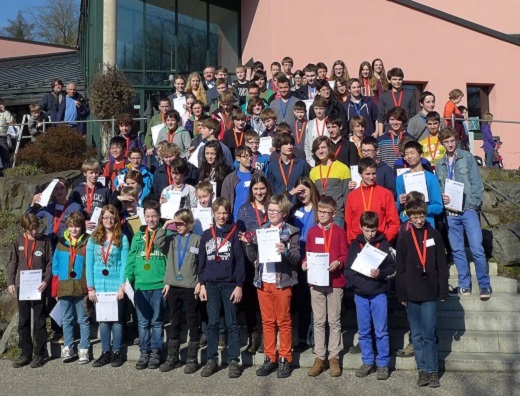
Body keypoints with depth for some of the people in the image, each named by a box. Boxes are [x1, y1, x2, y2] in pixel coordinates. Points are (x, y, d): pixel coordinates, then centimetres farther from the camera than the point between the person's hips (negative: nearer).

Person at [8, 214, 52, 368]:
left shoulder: (45, 241, -3)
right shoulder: (19, 241, 4)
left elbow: (50, 263, -3)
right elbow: (13, 262, 8)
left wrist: (46, 280, -14)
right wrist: (10, 282, 3)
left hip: (38, 287, -3)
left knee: (39, 321, 4)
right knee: (23, 322, 9)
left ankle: (39, 354, 11)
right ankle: (25, 353, 19)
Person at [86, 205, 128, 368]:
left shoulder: (122, 238, -1)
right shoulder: (94, 238, 5)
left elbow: (124, 264, -4)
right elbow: (89, 264, 3)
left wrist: (122, 286, -11)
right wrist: (90, 288, -1)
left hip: (116, 286, -2)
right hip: (99, 286, 2)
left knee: (116, 319, 3)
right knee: (103, 320, 7)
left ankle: (117, 352, 13)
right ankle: (105, 352, 16)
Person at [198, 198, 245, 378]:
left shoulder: (234, 233, -1)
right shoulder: (206, 235, 8)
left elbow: (240, 261, -4)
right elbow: (201, 261, 10)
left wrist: (239, 286, -9)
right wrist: (202, 285, 4)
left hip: (230, 284, -3)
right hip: (211, 285, 3)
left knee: (231, 323, 2)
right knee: (212, 323, 7)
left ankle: (233, 361, 8)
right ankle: (212, 360, 14)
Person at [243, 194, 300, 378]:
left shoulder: (291, 232, -3)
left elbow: (296, 258, -9)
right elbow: (253, 257, 10)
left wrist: (285, 251, -27)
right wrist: (249, 244, -7)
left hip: (282, 282, -4)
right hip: (263, 282, 4)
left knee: (283, 322, 4)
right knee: (267, 321, 10)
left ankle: (285, 359, 12)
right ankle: (270, 358, 18)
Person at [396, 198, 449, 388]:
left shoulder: (434, 235, 2)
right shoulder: (404, 238, 2)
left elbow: (442, 265, 3)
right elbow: (400, 268, 3)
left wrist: (443, 291, 0)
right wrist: (401, 294, 0)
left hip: (430, 293, -1)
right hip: (411, 294, 1)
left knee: (429, 334, -2)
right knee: (416, 335, 9)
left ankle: (432, 371, 9)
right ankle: (422, 369, 19)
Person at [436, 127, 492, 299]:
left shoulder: (467, 158, 2)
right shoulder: (439, 164, 12)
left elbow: (477, 183, -2)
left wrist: (474, 204, -11)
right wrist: (441, 198, -8)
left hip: (468, 209, -4)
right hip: (451, 212, 4)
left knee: (477, 249, -9)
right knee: (457, 250, 8)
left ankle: (485, 285, 3)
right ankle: (464, 285, 18)